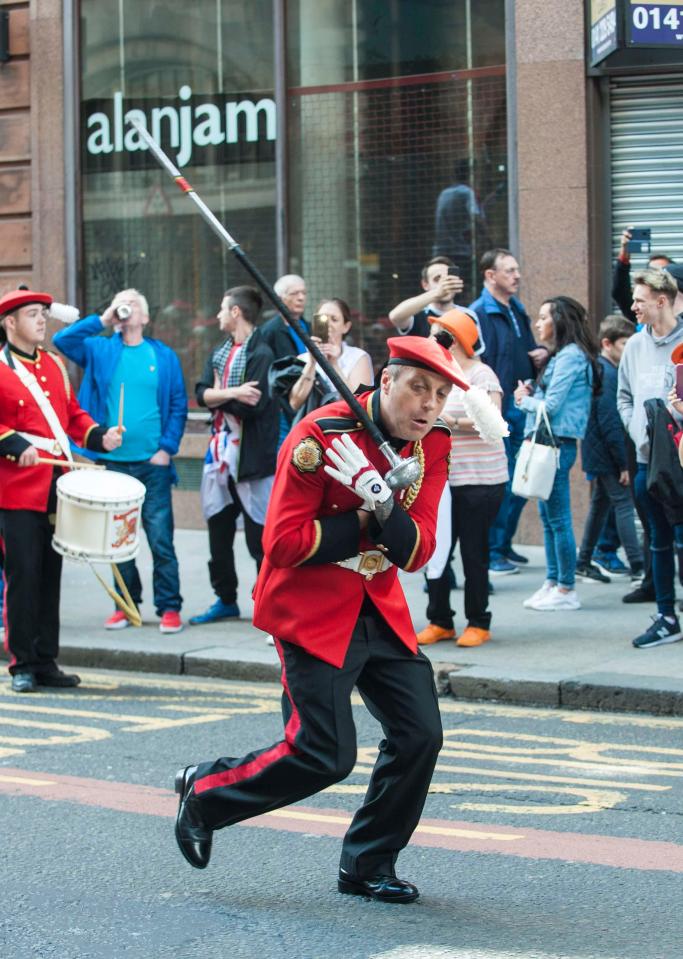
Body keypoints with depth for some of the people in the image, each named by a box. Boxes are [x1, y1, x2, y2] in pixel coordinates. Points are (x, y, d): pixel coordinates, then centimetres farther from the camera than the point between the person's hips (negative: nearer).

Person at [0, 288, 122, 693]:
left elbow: (73, 413, 19)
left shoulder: (54, 364, 16)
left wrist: (99, 435, 3)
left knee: (51, 576, 10)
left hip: (58, 488, 6)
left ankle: (46, 662, 16)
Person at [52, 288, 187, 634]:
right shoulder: (100, 350, 8)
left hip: (152, 462, -2)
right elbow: (62, 340, -6)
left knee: (160, 538, -4)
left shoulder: (163, 356, 5)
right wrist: (103, 320, -6)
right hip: (112, 460, 2)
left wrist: (167, 448, -6)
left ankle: (169, 607, 3)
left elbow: (178, 406, 4)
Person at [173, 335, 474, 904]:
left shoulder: (433, 446, 2)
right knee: (325, 756, -11)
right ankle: (204, 792, 13)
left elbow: (417, 553, -3)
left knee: (420, 735, -2)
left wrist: (385, 507, -22)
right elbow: (283, 543, -20)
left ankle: (368, 866, 15)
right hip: (310, 611, -7)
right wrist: (363, 523, -16)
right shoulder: (321, 436, -17)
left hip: (380, 610, 7)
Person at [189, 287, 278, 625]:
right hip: (220, 453, 8)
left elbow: (255, 404, -20)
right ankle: (226, 600, 26)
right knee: (218, 530, 13)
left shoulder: (261, 354, -10)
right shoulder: (219, 352, 14)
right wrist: (232, 394, -16)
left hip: (252, 457, -8)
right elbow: (202, 393, 1)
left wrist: (219, 398, -5)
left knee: (259, 534, -4)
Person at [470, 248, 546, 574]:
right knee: (500, 484, -4)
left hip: (521, 410, 8)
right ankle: (491, 552, 5)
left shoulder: (518, 312, 16)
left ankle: (504, 544, 26)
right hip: (497, 413, -8)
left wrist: (541, 355, 4)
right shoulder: (479, 313, -11)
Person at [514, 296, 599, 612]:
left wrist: (525, 400, 0)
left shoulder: (570, 356, -12)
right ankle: (552, 583, 18)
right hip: (546, 443, 10)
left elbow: (552, 405, -17)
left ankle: (566, 590, -2)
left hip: (558, 443, -10)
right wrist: (529, 395, -1)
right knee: (548, 518, 13)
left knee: (558, 519, -6)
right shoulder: (559, 356, 18)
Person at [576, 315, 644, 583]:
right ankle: (638, 567, -9)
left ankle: (583, 564, 20)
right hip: (607, 454, -10)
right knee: (624, 504, -8)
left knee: (600, 504, 15)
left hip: (598, 454, 10)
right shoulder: (608, 373, -18)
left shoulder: (599, 369, 12)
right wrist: (623, 463, -19)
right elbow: (609, 423, -21)